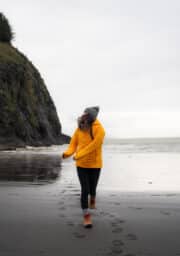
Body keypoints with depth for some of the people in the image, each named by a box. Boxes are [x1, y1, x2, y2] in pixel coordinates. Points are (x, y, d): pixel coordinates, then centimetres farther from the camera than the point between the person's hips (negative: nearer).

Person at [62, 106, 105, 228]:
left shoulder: (99, 130, -17)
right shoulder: (79, 129, -2)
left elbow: (94, 145, -26)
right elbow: (73, 144, 0)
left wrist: (79, 155, -28)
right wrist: (67, 153, -20)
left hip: (95, 164, -2)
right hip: (81, 164, 2)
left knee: (92, 188, 11)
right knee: (85, 189, -7)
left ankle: (92, 199, 49)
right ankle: (87, 216, 2)